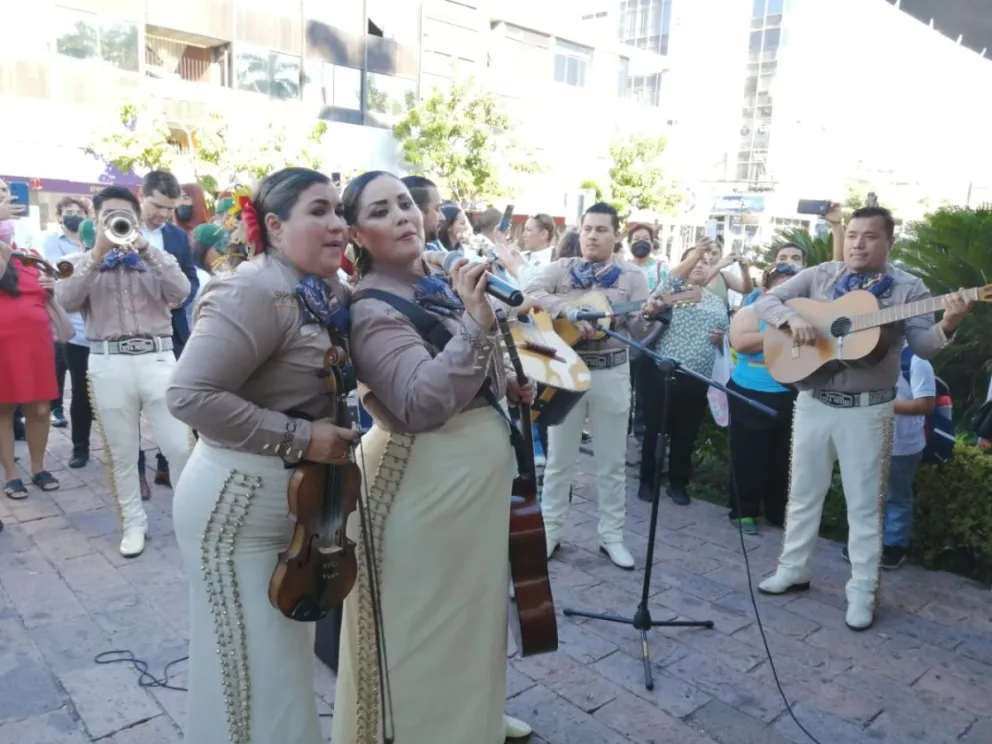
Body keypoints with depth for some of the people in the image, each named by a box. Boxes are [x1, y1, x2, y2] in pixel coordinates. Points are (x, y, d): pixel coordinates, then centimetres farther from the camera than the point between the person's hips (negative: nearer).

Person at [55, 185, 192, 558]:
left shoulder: (155, 258, 11)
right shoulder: (80, 261, 11)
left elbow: (181, 292, -8)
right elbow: (65, 300, -8)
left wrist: (144, 247, -10)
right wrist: (97, 253, -11)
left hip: (157, 358, -1)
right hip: (108, 363, 1)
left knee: (179, 446, -1)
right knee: (121, 453, 10)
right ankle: (133, 523, 24)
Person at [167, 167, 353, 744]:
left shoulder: (328, 292, 4)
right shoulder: (255, 291, -21)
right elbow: (189, 394, -28)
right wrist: (300, 437, -26)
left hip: (296, 497, 8)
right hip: (236, 503, -8)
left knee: (288, 656, 24)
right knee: (253, 669, 8)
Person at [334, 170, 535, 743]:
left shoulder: (439, 283, 7)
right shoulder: (373, 309, -19)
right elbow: (422, 403, -31)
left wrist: (509, 385, 7)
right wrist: (475, 323, -36)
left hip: (477, 465, 9)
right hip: (427, 476, -9)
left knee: (474, 601, 24)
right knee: (427, 615, 7)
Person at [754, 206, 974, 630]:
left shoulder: (908, 288, -1)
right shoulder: (819, 276, 4)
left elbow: (923, 346, -11)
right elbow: (766, 302, 1)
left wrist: (947, 325, -32)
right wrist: (791, 317, -19)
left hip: (867, 410, -2)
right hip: (813, 402, 2)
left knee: (864, 503, 6)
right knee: (804, 492, 14)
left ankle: (862, 592, 20)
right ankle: (793, 569, 30)